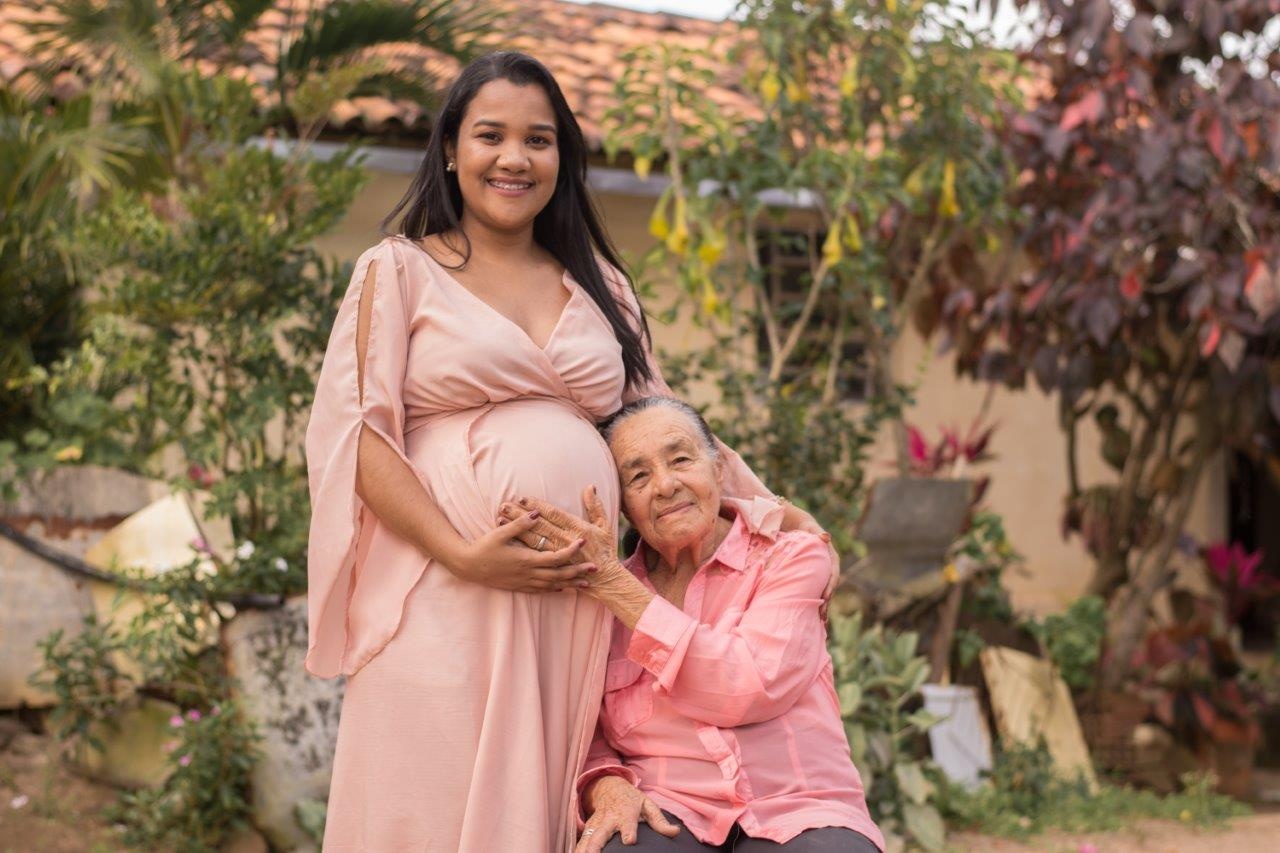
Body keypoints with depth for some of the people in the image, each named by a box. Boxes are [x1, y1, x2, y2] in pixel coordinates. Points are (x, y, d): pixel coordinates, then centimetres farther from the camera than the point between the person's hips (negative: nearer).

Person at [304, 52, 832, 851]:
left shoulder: (597, 285, 18)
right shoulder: (399, 271, 6)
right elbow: (356, 433, -3)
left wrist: (766, 509, 13)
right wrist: (465, 556, -14)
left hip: (574, 602, 4)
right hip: (445, 601, -3)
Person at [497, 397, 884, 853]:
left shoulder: (793, 555, 6)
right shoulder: (603, 599, 13)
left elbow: (749, 687, -11)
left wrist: (612, 583, -11)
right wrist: (606, 786, -14)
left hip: (795, 813, 0)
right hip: (669, 815, 1)